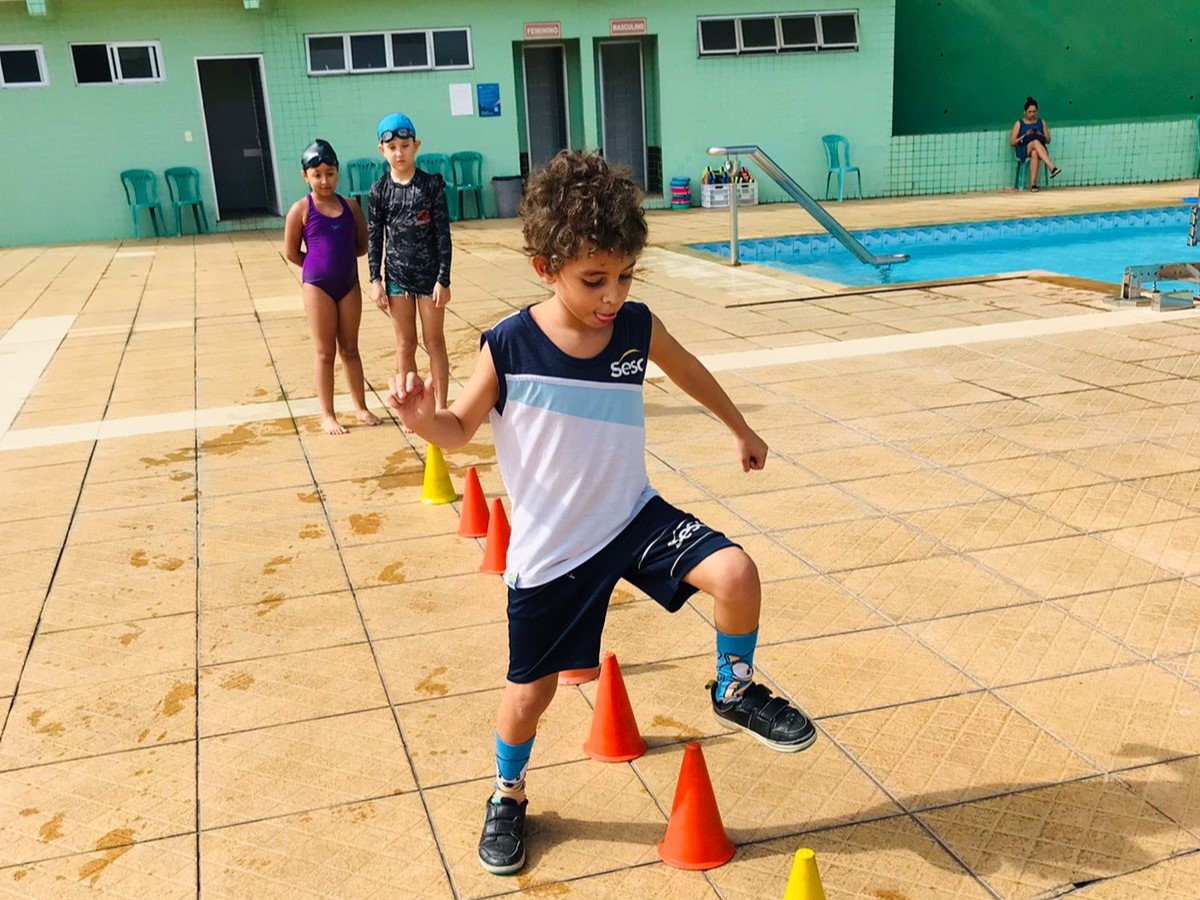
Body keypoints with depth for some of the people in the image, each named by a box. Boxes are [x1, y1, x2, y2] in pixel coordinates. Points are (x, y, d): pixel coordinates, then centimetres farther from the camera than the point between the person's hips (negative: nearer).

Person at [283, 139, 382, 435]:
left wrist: (340, 259, -1)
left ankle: (360, 407, 23)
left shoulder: (350, 206, 2)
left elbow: (362, 245, 8)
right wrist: (319, 265, 4)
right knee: (325, 352, 3)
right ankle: (327, 414, 12)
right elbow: (292, 253, -2)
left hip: (349, 284, 3)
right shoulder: (301, 210, -7)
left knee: (350, 349, 13)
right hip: (317, 286, -3)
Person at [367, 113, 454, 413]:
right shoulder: (379, 191, -1)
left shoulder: (432, 185, -6)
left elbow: (443, 235, -6)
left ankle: (440, 408, 16)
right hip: (397, 275, 2)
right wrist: (375, 280, -2)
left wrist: (443, 279, -9)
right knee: (405, 344, 9)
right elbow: (374, 238, 3)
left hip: (429, 274, -2)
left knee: (435, 342, 6)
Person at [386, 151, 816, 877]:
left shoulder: (638, 327, -10)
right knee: (531, 690, 11)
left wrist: (741, 428, 25)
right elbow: (462, 430, -5)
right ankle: (508, 796, 43)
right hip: (550, 550, -2)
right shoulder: (507, 348, -19)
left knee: (736, 574, -22)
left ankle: (735, 690, 10)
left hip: (634, 516, 2)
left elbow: (688, 370, 12)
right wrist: (424, 421, -29)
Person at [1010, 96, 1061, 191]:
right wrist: (1024, 136, -8)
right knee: (1036, 142, -37)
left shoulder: (1042, 122, 19)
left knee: (1035, 153, -40)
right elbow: (1012, 142, 6)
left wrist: (1041, 136, -4)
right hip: (1023, 151, -1)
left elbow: (1048, 140, 18)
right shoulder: (1019, 123, 13)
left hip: (1037, 150, 1)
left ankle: (1033, 183, -47)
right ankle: (1052, 167, -52)